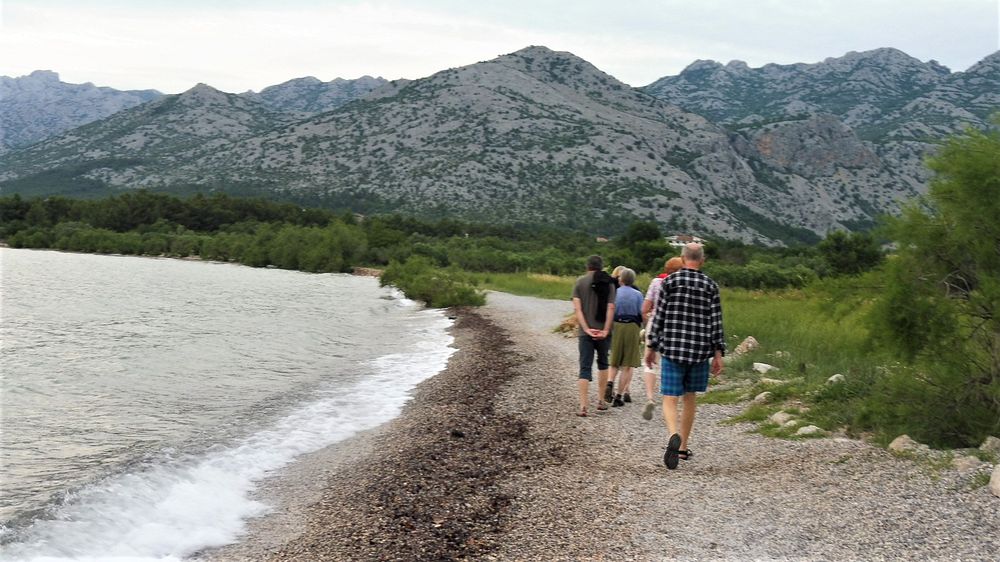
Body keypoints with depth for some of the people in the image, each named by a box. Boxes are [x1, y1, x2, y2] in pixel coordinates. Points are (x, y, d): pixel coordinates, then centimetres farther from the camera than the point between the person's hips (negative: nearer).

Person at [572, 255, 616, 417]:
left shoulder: (580, 282, 1)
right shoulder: (608, 283, 1)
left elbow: (577, 308, -7)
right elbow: (611, 308, -8)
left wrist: (586, 329, -9)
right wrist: (606, 330, -9)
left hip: (585, 332, -1)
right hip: (603, 331, 1)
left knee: (585, 368, -1)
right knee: (602, 363, 20)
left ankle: (583, 406, -10)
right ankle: (601, 400, 23)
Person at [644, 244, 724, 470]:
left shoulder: (669, 282, -3)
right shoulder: (711, 286, 1)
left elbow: (659, 317, -3)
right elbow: (716, 322, 0)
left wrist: (651, 347, 5)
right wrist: (718, 354, 3)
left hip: (672, 349, -2)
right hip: (699, 350, 2)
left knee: (670, 399, -3)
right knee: (690, 397, 17)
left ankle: (674, 436, -31)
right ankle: (683, 447, 25)